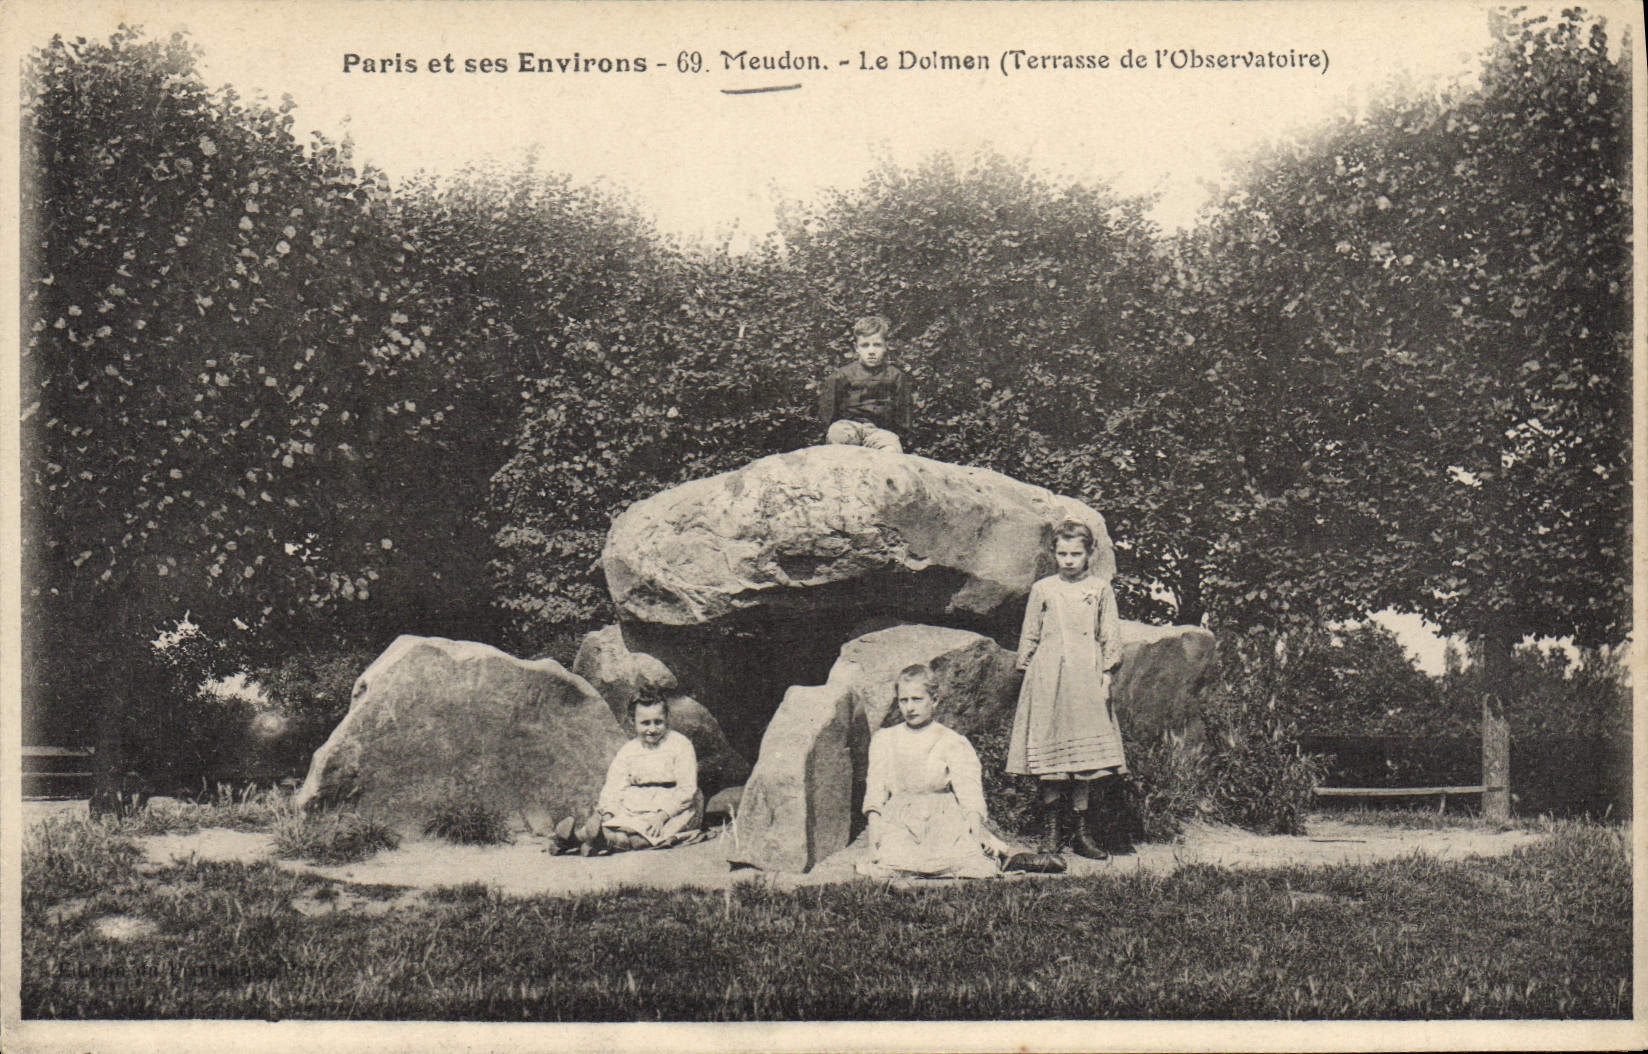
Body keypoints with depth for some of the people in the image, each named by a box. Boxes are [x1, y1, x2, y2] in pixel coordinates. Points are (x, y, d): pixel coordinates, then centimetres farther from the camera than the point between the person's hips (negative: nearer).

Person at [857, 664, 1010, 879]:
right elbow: (875, 787, 10)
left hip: (943, 820, -1)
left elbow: (969, 790, -4)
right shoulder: (884, 740, 18)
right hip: (900, 821, 1)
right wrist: (874, 823, -8)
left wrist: (976, 824, -22)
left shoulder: (952, 742, 8)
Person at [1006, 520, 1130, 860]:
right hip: (1048, 677, 0)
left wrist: (1107, 674, 2)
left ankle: (1082, 832, 5)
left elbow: (1111, 635, 9)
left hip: (1086, 677, 0)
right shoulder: (1042, 589, 10)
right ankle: (1050, 831, 6)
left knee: (1086, 755, -2)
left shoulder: (1100, 589, 9)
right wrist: (1026, 671, 7)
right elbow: (1029, 635, 13)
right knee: (1049, 752, -2)